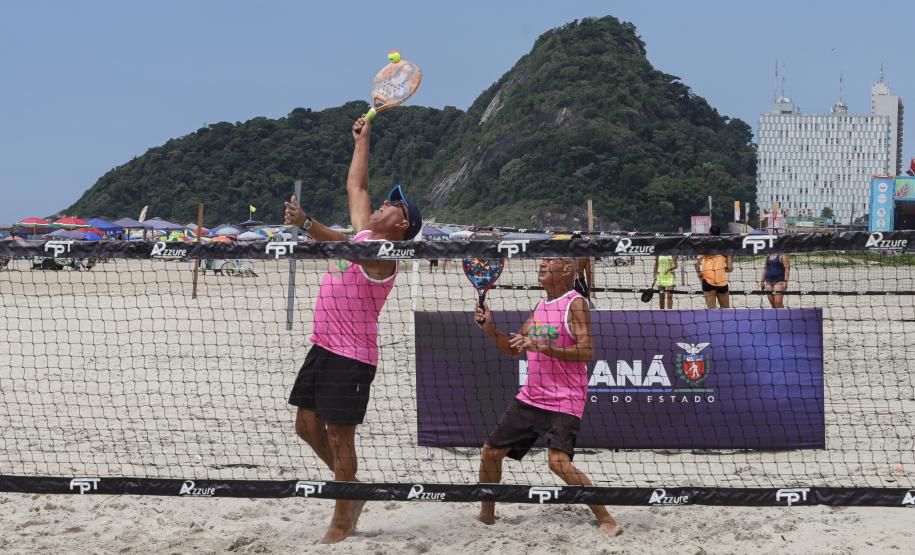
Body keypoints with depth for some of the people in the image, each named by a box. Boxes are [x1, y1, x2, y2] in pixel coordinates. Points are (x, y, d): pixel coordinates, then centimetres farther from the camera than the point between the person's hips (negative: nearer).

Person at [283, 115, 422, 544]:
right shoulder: (364, 235, 13)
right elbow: (355, 186, 26)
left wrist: (307, 224, -48)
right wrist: (362, 139, 30)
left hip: (351, 356, -9)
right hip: (323, 347, 9)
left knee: (339, 435, -5)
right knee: (307, 425, 11)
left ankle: (343, 520, 5)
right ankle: (351, 488, 28)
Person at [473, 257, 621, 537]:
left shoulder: (575, 304, -10)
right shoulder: (541, 306, 14)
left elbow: (586, 351, -20)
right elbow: (513, 349, 21)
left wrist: (543, 347, -28)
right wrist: (490, 328, 5)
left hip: (563, 401, -8)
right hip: (530, 397, 8)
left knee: (559, 461, -24)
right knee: (490, 452, 11)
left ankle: (606, 519, -12)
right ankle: (486, 515, 29)